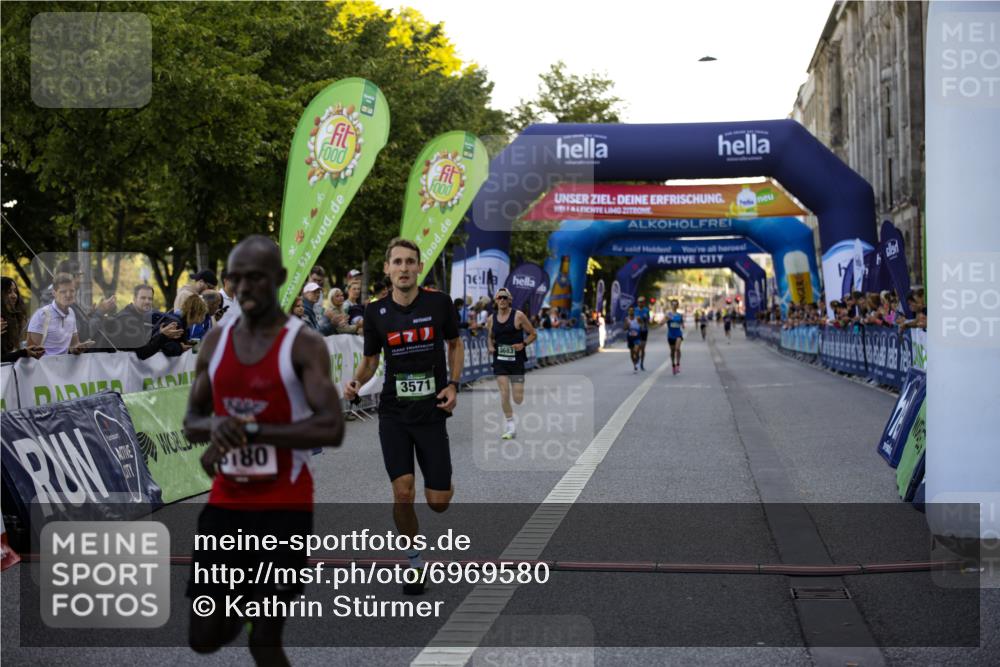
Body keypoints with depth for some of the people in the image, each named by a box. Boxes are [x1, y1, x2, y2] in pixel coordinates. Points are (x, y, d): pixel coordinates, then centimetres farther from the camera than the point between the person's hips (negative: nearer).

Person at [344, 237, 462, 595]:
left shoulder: (439, 303, -5)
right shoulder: (375, 311, -3)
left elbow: (455, 344, 10)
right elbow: (370, 359, 9)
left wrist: (453, 384, -4)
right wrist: (356, 381, -12)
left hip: (432, 413, 0)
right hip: (393, 413, 1)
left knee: (438, 502, -1)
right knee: (402, 492, -11)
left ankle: (440, 484, 39)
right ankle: (414, 560, 14)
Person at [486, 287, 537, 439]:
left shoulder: (518, 316, -7)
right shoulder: (491, 319, 4)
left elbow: (533, 334, -1)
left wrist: (523, 344, -17)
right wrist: (490, 346, 0)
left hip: (516, 360, -2)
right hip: (500, 360, 2)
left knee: (518, 399, -3)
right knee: (504, 395, -7)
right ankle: (511, 427, 6)